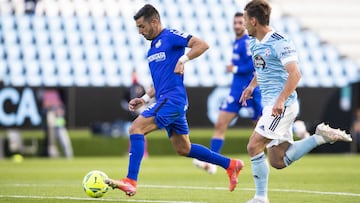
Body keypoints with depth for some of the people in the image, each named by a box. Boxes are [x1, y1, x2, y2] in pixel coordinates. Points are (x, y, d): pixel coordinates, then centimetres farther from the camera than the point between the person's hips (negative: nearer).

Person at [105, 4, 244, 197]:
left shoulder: (170, 36, -5)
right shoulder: (153, 46, 22)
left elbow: (202, 45, -14)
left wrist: (182, 59, -23)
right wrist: (144, 98, 17)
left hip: (172, 99, -10)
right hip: (165, 100, 10)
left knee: (136, 128, -19)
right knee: (183, 149, 14)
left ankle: (131, 181, -24)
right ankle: (230, 165, 23)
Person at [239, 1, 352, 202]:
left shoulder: (279, 43, -16)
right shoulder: (255, 44, 12)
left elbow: (295, 74, -25)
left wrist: (281, 100, -32)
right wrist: (252, 85, 29)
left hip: (282, 106, -10)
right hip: (270, 105, 10)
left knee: (254, 146, -15)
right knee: (278, 161, 7)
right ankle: (321, 136, 12)